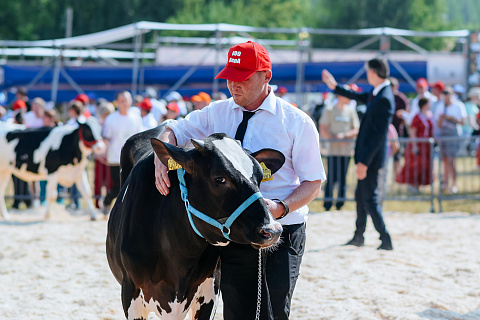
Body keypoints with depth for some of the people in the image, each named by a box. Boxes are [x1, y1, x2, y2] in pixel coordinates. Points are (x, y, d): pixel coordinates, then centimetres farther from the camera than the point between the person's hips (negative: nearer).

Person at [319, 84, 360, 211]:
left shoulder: (351, 111, 13)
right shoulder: (329, 110, 3)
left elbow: (356, 130, 8)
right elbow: (323, 130, -1)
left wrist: (344, 135, -9)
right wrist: (334, 138, -15)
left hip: (347, 149, 3)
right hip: (333, 149, -3)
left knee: (343, 178, 2)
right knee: (332, 177, -7)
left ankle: (340, 203, 7)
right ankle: (327, 204, -1)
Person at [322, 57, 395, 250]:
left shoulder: (384, 99, -22)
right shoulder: (376, 94, 7)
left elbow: (379, 134, -25)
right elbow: (358, 97, 29)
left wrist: (364, 161, -24)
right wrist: (335, 87, 31)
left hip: (372, 156, -10)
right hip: (366, 154, 10)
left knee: (369, 199, -6)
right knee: (360, 196, 18)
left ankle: (386, 240, -3)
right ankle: (359, 237, 29)